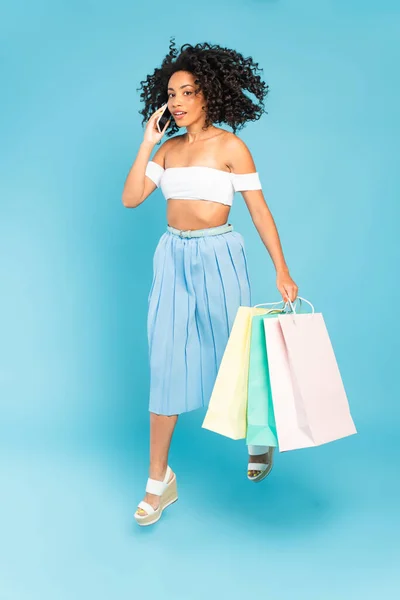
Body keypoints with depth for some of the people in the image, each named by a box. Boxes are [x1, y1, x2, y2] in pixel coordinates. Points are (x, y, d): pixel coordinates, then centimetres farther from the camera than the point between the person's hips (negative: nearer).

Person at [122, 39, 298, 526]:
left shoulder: (230, 146, -5)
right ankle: (159, 479, 10)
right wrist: (147, 142, -4)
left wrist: (282, 271, -9)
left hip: (217, 256, -4)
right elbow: (130, 198, 1)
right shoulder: (168, 149, 9)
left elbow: (259, 210, -5)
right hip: (173, 257, 4)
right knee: (166, 362, 1)